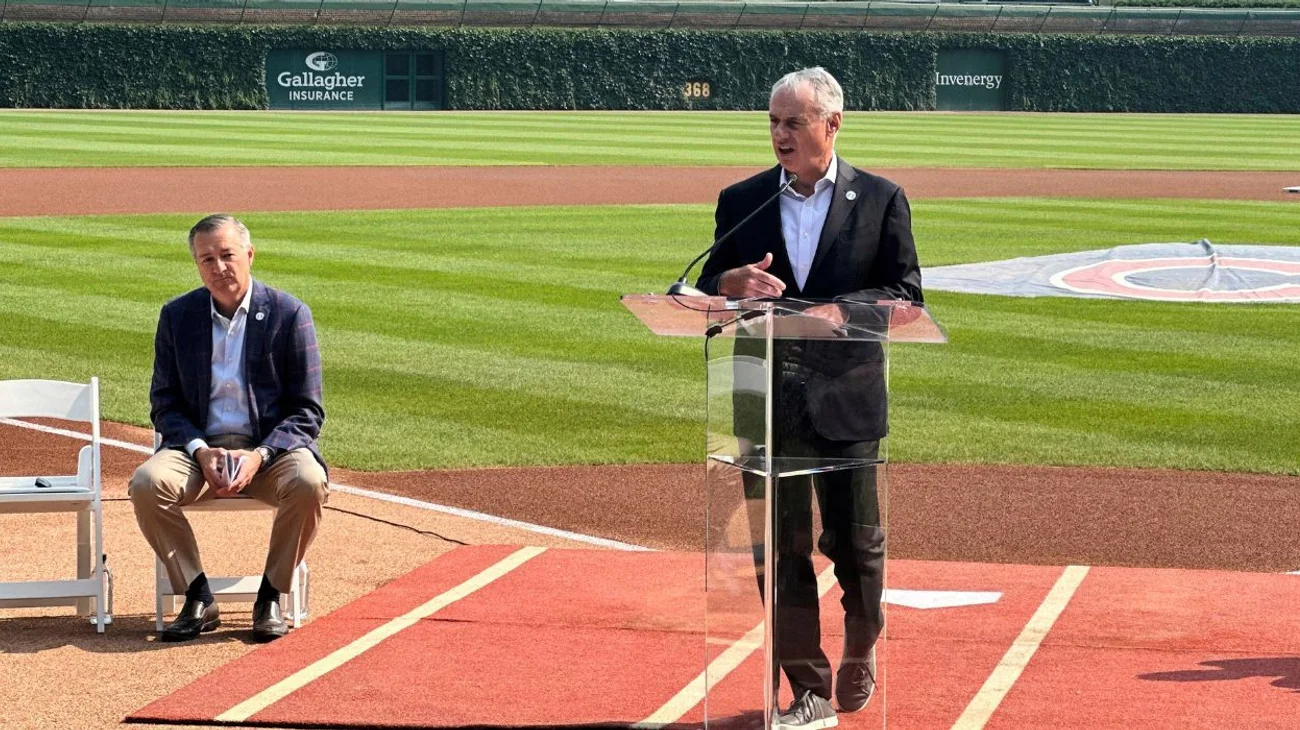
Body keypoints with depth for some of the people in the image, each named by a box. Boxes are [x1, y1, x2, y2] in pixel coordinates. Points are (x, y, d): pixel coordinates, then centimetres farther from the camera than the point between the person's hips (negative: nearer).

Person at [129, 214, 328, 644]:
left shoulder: (289, 315, -1)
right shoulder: (177, 316, 6)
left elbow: (307, 412, -2)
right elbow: (165, 404, 7)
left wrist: (259, 456, -19)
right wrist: (200, 452, -13)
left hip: (271, 449, -2)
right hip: (200, 448, 2)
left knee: (308, 483, -34)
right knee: (147, 484, -29)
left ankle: (270, 597, -14)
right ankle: (198, 599, -14)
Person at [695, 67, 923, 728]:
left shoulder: (880, 200, 3)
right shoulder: (740, 202, 9)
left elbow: (905, 295, -1)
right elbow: (706, 295, 10)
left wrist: (840, 311, -17)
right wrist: (731, 284, -13)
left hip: (845, 398, -2)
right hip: (766, 401, 2)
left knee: (855, 544, 5)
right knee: (780, 549, 1)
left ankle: (860, 658, 30)